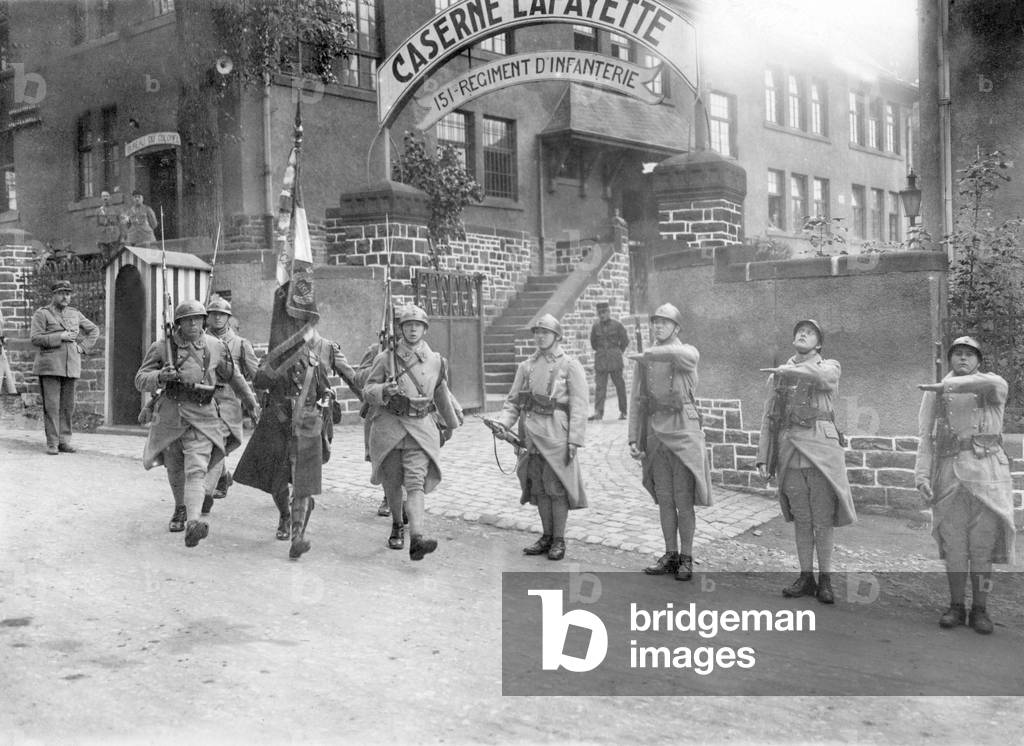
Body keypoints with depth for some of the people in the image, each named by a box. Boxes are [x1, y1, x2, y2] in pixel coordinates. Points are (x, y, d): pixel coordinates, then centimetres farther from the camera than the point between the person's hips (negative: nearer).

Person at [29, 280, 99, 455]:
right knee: (51, 405, -7)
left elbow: (94, 330, 24)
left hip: (71, 366, 5)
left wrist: (83, 347, 10)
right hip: (49, 366, -4)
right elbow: (35, 338, -8)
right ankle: (52, 443, -3)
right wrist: (60, 337, -14)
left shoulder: (75, 314, 16)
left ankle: (64, 441, 11)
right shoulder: (42, 314, 2)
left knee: (68, 405, 5)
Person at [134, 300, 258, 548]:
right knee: (175, 470, 16)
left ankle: (193, 523, -28)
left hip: (202, 416, -1)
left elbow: (234, 377, 16)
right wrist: (160, 376, -23)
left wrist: (252, 404, 24)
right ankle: (180, 509, 43)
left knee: (196, 471, -16)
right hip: (170, 415, 1)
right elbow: (140, 381, -2)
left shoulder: (215, 347, 3)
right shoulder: (162, 347, -1)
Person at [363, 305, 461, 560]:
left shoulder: (436, 361, 5)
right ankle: (397, 525, 36)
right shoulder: (386, 358, 0)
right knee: (392, 482, 10)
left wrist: (450, 424, 31)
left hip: (421, 427, 0)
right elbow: (368, 392, 1)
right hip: (389, 425, 0)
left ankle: (417, 539, -27)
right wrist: (385, 390, -21)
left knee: (416, 481, -15)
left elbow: (442, 395, 20)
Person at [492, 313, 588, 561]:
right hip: (530, 436, 5)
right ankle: (546, 536, 22)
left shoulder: (570, 366, -2)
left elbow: (579, 407, -6)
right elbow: (513, 400, 13)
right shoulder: (526, 366, 13)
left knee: (556, 487, -1)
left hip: (555, 434, -5)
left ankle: (559, 540, 10)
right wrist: (503, 422, -6)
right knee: (538, 487, 10)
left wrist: (574, 440, -14)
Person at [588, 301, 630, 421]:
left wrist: (618, 352, 10)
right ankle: (598, 412, -9)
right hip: (600, 360, 2)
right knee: (599, 386, -6)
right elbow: (593, 342, 19)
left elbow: (625, 341, 7)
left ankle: (623, 411, 13)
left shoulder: (617, 325, -3)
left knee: (619, 385, 5)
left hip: (615, 359, -2)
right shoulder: (595, 326, 4)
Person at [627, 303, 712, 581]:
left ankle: (686, 558, 11)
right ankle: (670, 556, 20)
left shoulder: (689, 352, -2)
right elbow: (636, 401, 9)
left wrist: (648, 354, -17)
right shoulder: (642, 360, 10)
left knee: (684, 500, -1)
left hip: (683, 431, -4)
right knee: (664, 499, 10)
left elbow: (682, 355, -30)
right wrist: (633, 438, 2)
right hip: (655, 432, 4)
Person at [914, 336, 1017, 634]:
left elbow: (993, 384, -20)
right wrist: (922, 474, -7)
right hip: (948, 472, 1)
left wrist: (947, 386, -27)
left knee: (983, 543, 0)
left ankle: (980, 610, 9)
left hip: (986, 471, -1)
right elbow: (925, 436, 5)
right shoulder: (933, 394, 13)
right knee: (953, 543, 2)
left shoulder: (994, 387, 7)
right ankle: (956, 607, 13)